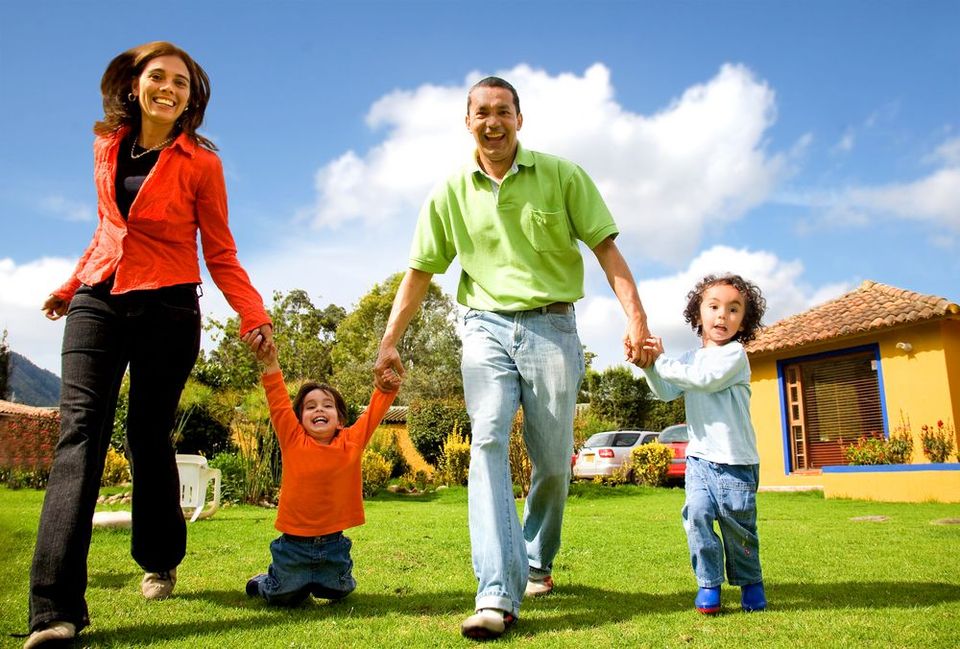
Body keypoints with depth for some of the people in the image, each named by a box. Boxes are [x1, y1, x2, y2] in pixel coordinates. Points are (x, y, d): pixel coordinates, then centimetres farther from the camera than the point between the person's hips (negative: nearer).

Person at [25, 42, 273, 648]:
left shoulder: (201, 162, 0)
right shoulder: (106, 147, 11)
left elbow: (220, 253, 1)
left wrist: (254, 315, -12)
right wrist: (72, 284, 28)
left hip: (167, 308, -3)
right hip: (98, 301, 3)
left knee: (149, 435, 4)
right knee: (80, 428, -11)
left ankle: (160, 563, 29)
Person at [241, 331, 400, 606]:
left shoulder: (352, 442, -4)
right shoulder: (293, 441, -9)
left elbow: (373, 412, -7)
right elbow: (279, 403, -17)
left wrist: (387, 388, -25)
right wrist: (270, 362, -30)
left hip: (333, 543, 2)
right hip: (294, 543, -2)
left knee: (338, 591, 19)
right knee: (283, 597, 12)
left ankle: (313, 581, 50)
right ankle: (263, 583, 45)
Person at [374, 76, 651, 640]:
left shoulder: (563, 176, 2)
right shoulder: (451, 193, 7)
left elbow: (606, 247, -1)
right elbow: (420, 271, 9)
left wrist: (636, 317, -13)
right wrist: (389, 342, 4)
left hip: (552, 326, 0)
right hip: (487, 328, 1)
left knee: (553, 462, 4)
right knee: (488, 443, -17)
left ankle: (537, 562, 31)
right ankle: (498, 596, -18)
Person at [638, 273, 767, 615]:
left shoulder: (734, 354, -6)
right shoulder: (690, 359, 12)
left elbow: (706, 379, -23)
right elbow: (666, 392, 2)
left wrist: (661, 361, -19)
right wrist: (650, 365, -15)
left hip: (736, 460, -4)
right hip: (699, 456, 4)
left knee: (737, 523, 5)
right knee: (697, 514, -12)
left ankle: (750, 582, 27)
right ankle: (709, 583, 3)